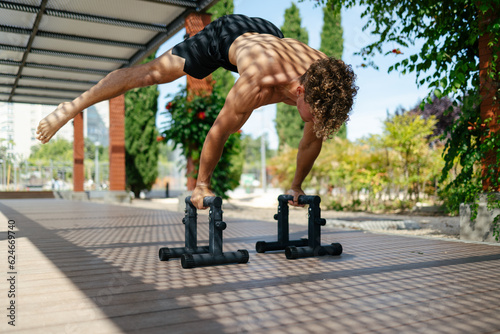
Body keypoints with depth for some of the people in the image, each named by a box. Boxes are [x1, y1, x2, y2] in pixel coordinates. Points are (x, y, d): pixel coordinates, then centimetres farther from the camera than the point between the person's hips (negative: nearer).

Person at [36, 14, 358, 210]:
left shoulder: (328, 87, -33)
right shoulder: (258, 86, -48)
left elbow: (314, 140, -14)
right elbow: (220, 130, -33)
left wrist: (296, 186, -1)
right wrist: (202, 184, -20)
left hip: (270, 34, 5)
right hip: (227, 34, -5)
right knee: (151, 73, -3)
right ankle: (72, 106, 13)